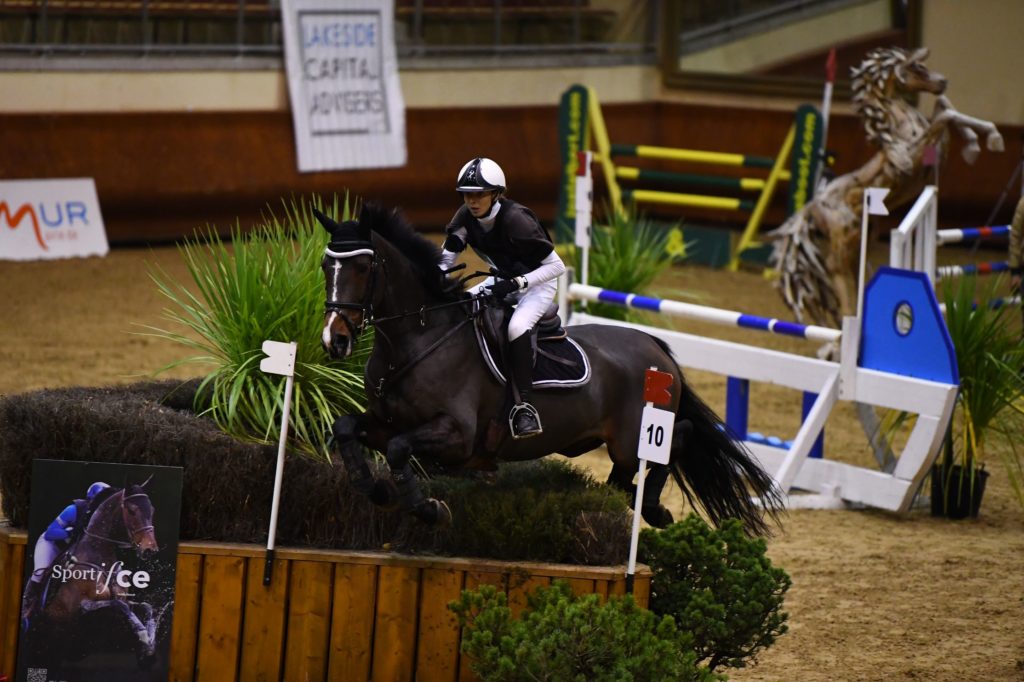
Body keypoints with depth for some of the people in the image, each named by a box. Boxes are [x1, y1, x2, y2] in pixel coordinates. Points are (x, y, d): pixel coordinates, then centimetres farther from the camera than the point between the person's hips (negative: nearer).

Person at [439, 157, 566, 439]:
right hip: (503, 280, 8)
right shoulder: (465, 218, -11)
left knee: (517, 327, -34)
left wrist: (517, 283, -37)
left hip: (538, 281, -8)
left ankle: (523, 406, -33)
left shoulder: (515, 220, -30)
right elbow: (446, 259, -3)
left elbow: (556, 265, -28)